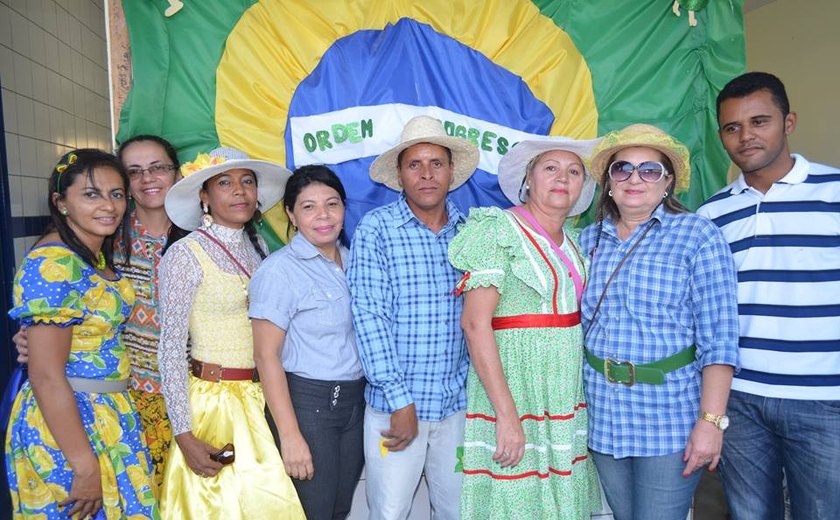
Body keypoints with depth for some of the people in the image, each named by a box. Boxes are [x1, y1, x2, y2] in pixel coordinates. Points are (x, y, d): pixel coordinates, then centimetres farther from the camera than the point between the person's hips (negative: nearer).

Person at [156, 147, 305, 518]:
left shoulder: (257, 246, 6)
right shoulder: (186, 254, -12)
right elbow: (171, 350, -12)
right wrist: (184, 436, -14)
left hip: (261, 400, 6)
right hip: (213, 400, -5)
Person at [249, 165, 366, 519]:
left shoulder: (351, 260, 7)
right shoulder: (280, 270, -12)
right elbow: (266, 355, -15)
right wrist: (290, 434, -18)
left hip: (355, 400, 6)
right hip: (307, 401, -6)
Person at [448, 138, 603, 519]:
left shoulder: (572, 241, 11)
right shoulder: (499, 230, -11)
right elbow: (475, 323, -18)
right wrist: (507, 414, -22)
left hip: (567, 396, 7)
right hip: (514, 386, -7)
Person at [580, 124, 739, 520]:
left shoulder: (698, 235, -6)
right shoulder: (589, 239, 6)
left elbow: (718, 339, -11)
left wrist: (710, 421, -16)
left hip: (670, 421, -4)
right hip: (603, 417, 4)